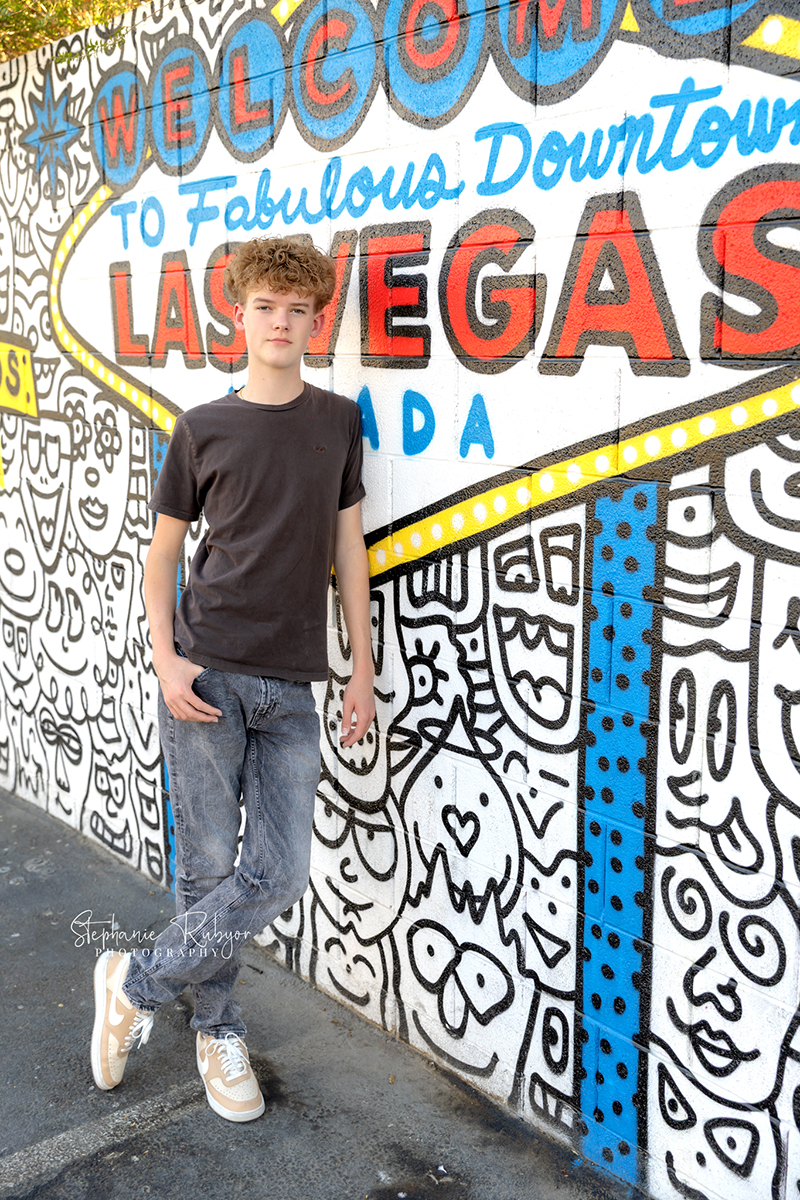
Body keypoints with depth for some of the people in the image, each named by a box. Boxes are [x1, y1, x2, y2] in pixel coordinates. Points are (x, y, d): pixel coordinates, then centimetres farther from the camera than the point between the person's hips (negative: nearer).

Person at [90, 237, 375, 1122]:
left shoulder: (339, 421, 10)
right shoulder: (202, 428, 4)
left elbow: (348, 548, 12)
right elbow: (162, 552, 8)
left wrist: (362, 671, 9)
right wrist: (165, 658, -6)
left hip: (290, 685, 2)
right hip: (205, 673, -2)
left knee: (279, 876, -1)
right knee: (209, 865, 1)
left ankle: (134, 985, 20)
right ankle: (218, 1033, 24)